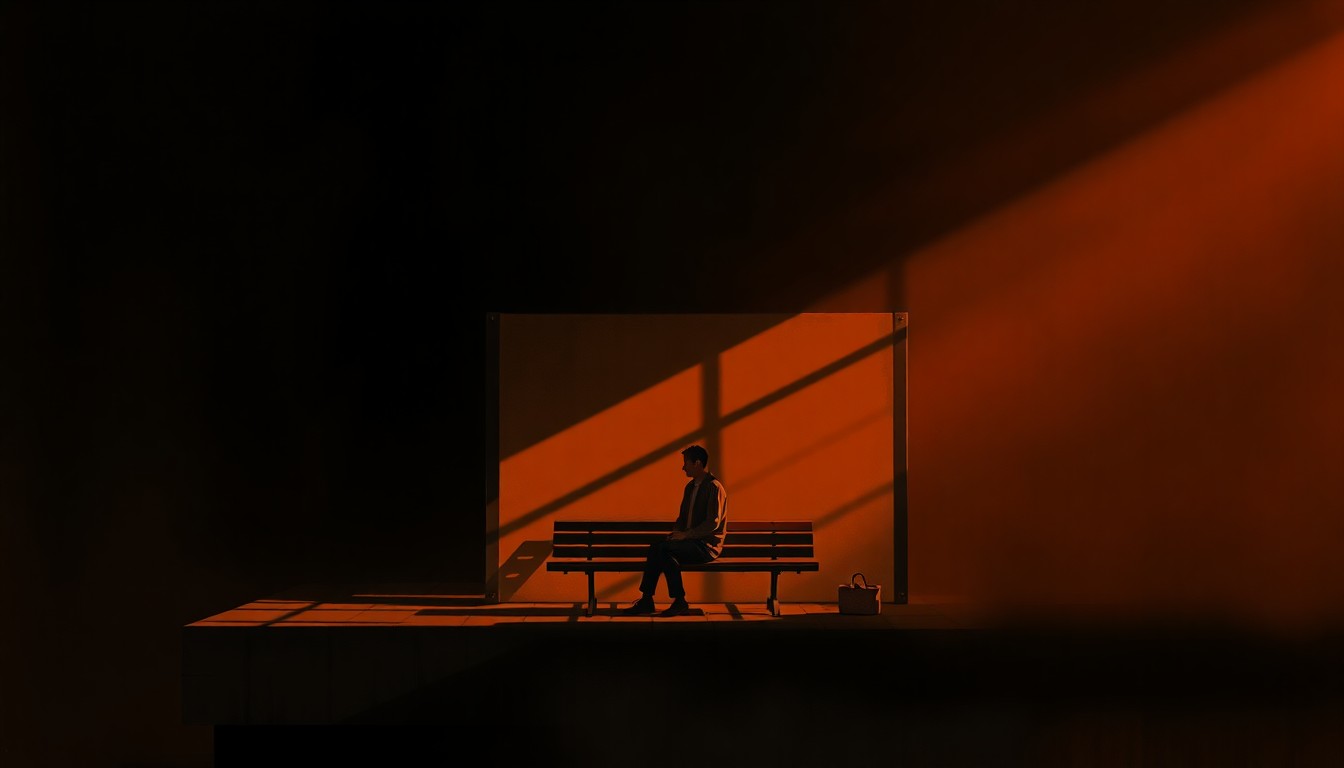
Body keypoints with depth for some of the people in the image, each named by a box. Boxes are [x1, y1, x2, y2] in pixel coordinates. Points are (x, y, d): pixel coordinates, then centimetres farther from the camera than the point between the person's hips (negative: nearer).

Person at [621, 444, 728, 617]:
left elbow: (713, 523, -20)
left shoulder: (714, 487, -12)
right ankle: (646, 600, -16)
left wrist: (685, 534, -20)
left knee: (665, 549, -29)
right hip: (692, 541, 8)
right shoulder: (690, 487, 16)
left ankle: (680, 602, -22)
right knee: (656, 547, -16)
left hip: (708, 545, -8)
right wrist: (675, 533, 2)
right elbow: (682, 517, 24)